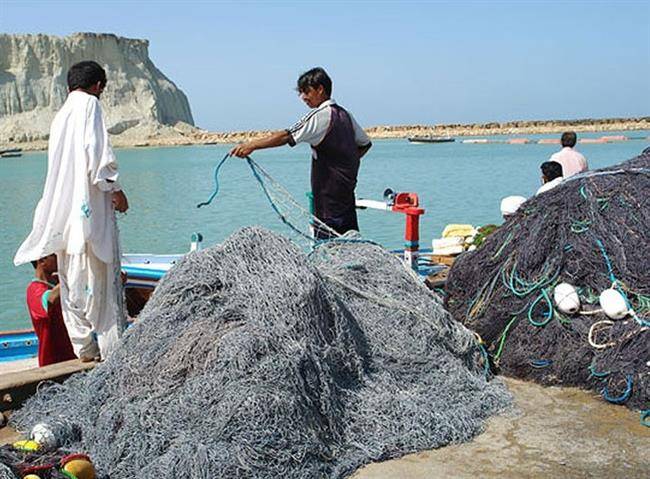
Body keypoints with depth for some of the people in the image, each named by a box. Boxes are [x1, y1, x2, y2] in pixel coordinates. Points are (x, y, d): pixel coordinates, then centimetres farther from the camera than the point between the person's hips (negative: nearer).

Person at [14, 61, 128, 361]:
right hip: (89, 204, -7)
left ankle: (84, 345, 13)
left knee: (73, 277, 8)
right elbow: (97, 153, -16)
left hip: (65, 208, 7)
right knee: (99, 271, -3)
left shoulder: (61, 114, 18)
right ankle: (111, 344, 0)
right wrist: (115, 189, -9)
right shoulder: (89, 105, -4)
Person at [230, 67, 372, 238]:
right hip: (347, 190, 9)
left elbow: (287, 136, -23)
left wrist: (251, 145, -26)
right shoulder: (345, 114, 13)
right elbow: (365, 143, 23)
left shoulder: (321, 116, -13)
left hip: (329, 192, -9)